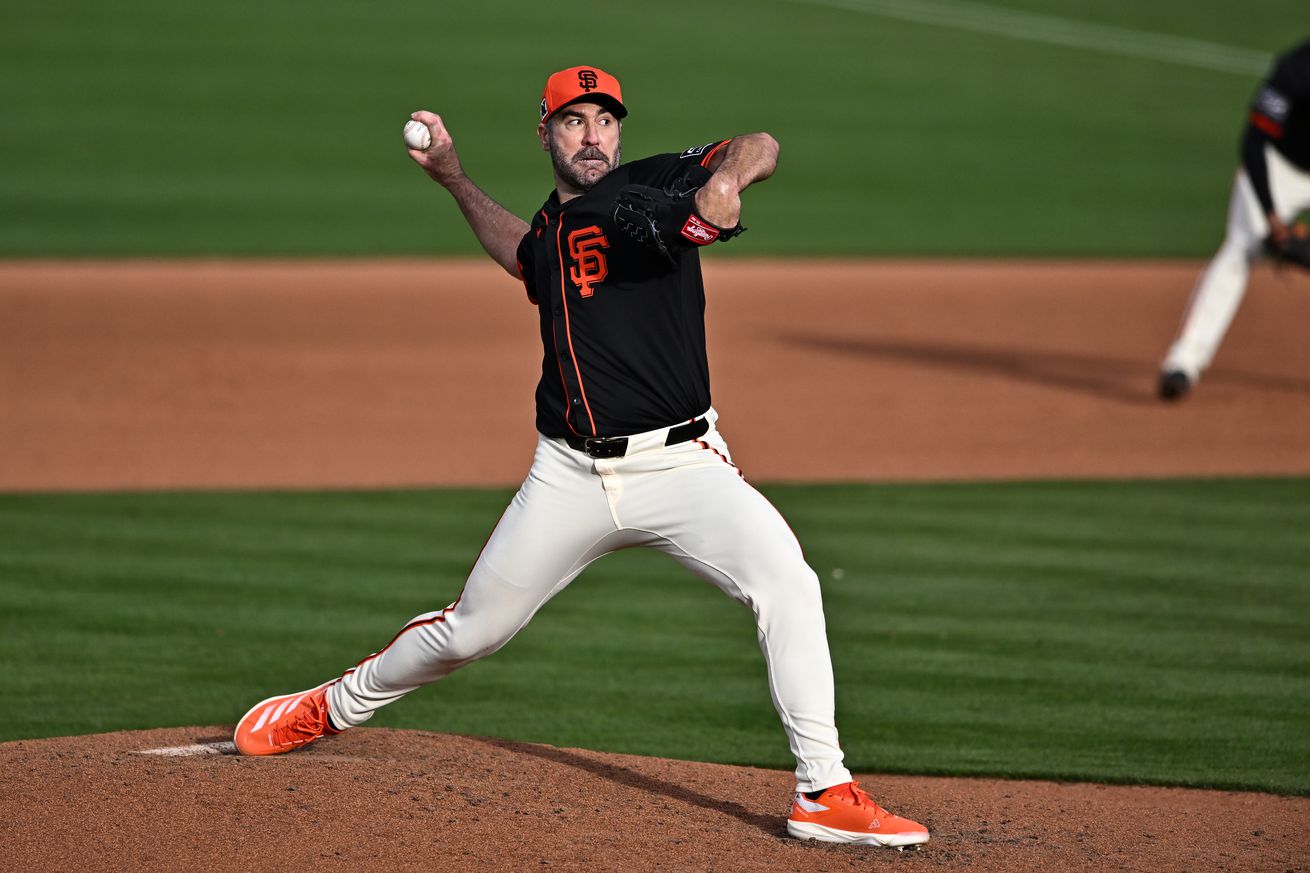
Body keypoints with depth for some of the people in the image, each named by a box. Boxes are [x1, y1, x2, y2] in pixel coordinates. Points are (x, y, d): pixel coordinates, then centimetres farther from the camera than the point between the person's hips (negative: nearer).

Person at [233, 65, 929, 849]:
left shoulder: (651, 188, -3)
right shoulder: (552, 229, 14)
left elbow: (761, 148, -18)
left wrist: (724, 181, -39)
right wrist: (454, 179, 35)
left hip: (680, 463, -5)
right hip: (570, 480, 5)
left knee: (786, 579, -28)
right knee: (470, 630, 15)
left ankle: (825, 794, -26)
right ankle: (336, 707, 41)